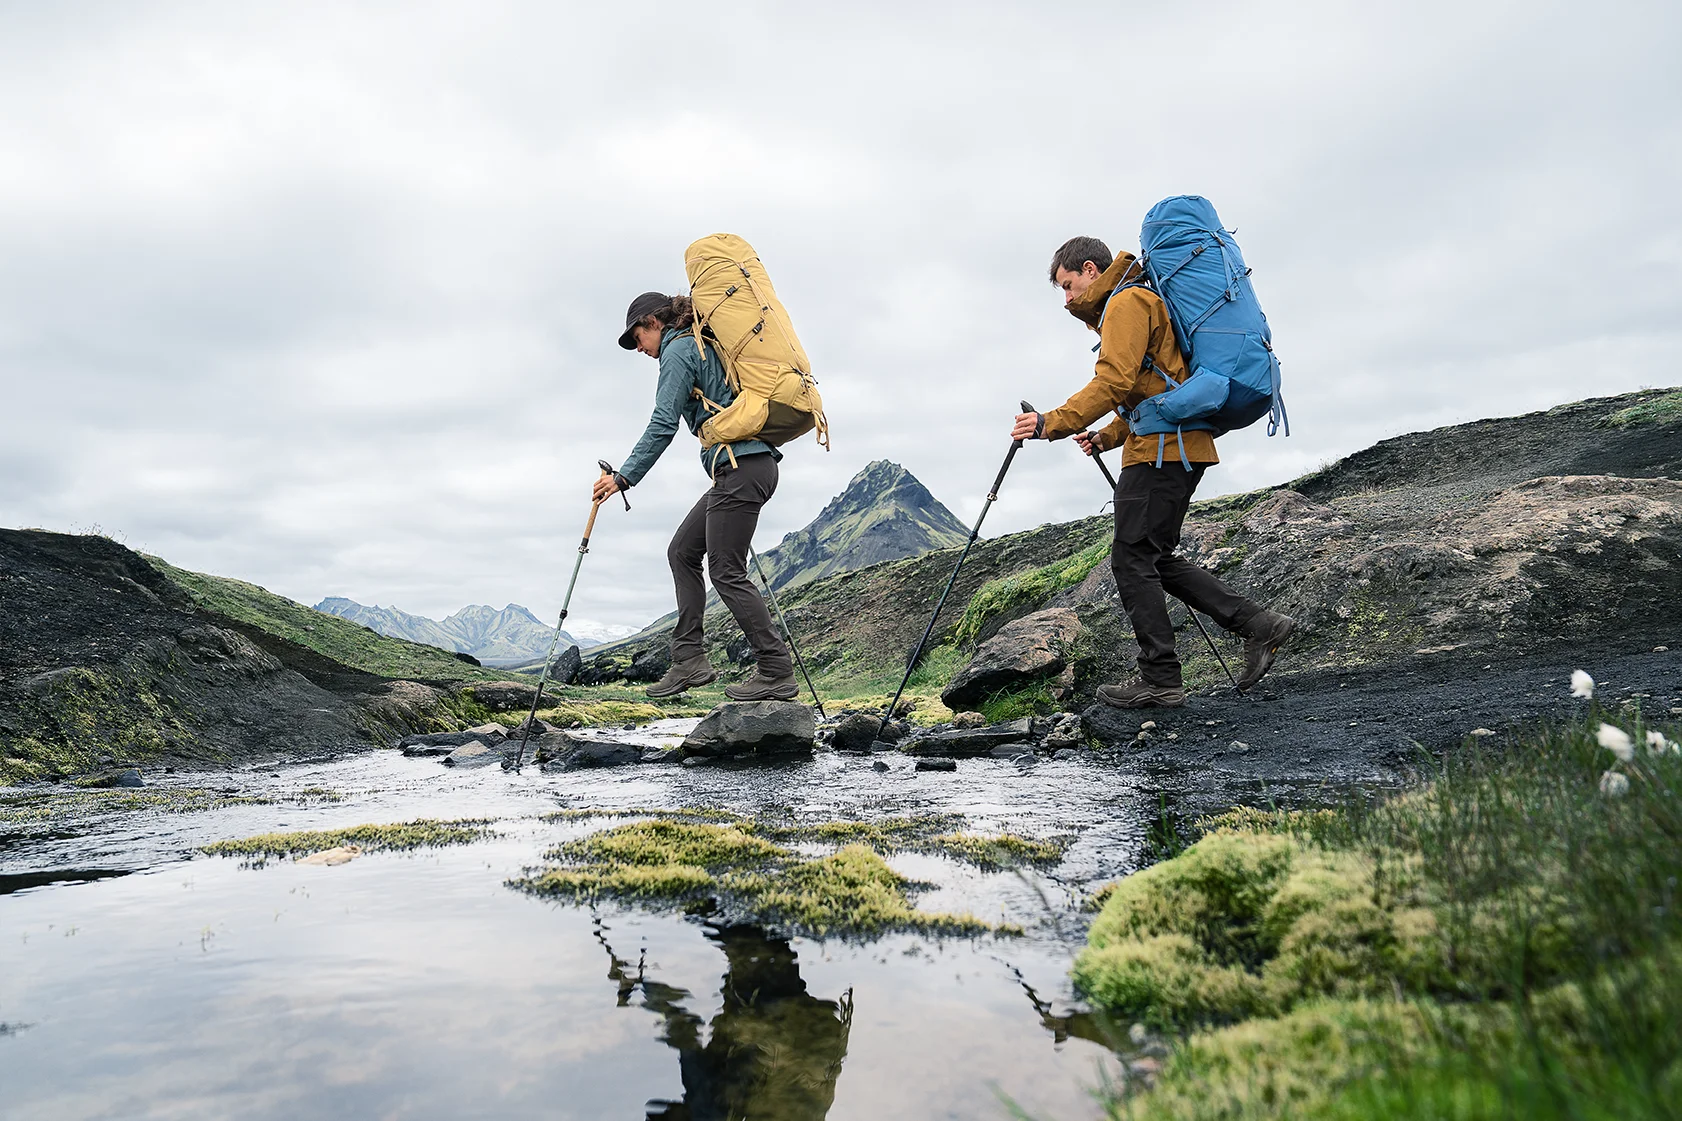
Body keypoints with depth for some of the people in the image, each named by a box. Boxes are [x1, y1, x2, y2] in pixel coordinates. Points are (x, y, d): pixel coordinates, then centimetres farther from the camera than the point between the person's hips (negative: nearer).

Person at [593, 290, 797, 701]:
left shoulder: (678, 349, -4)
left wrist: (623, 477, -13)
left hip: (739, 468, -10)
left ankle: (777, 672, -5)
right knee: (682, 551, 12)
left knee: (726, 571, -8)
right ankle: (689, 661, 10)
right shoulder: (704, 345, 24)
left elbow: (663, 425, -13)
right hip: (753, 465, 10)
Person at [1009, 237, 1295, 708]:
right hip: (1176, 448, 10)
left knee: (1133, 559, -7)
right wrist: (1105, 438, 16)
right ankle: (1258, 624, 10)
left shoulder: (1127, 301, -6)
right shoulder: (1124, 307, 27)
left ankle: (1160, 678, -3)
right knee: (1158, 559, 12)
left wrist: (1052, 423, -22)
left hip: (1163, 451, -10)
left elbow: (1114, 381, -20)